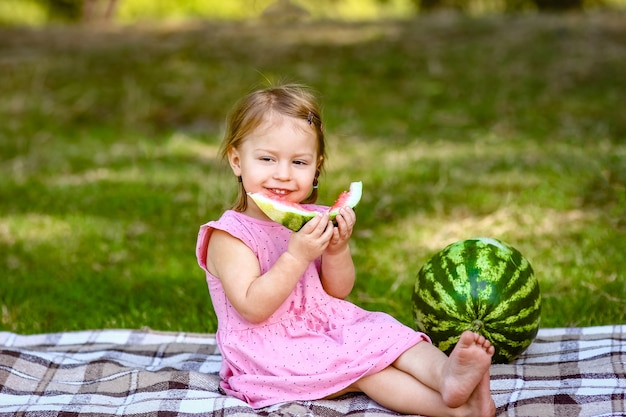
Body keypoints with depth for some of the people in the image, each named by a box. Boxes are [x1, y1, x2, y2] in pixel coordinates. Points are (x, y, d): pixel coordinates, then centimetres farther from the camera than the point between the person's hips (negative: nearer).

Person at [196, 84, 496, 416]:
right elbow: (252, 308, -23)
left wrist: (337, 250, -13)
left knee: (382, 331, -18)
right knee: (358, 364, -24)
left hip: (329, 325, 7)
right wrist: (297, 256, -29)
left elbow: (338, 291, 8)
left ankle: (446, 372, -45)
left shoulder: (311, 219, 6)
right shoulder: (229, 235, -13)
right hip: (270, 349, -6)